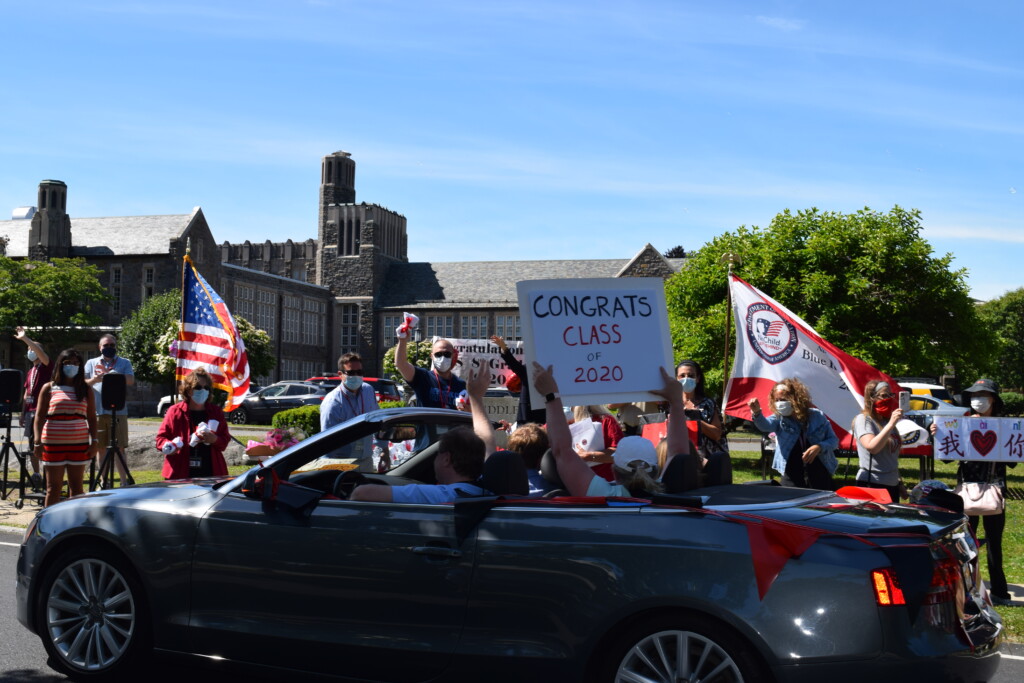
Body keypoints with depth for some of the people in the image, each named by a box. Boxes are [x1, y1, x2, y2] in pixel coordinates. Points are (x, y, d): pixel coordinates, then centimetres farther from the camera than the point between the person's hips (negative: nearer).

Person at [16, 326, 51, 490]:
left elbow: (41, 354, -24)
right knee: (32, 445, 9)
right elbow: (27, 392, 21)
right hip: (30, 411, 8)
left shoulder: (45, 367, -2)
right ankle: (36, 475, 15)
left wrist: (25, 339, -27)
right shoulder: (30, 372, 19)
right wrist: (23, 413, 17)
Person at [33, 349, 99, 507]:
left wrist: (94, 441, -1)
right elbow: (39, 416, 1)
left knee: (77, 487, 6)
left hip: (79, 444, 1)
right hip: (53, 444, -1)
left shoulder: (85, 390, 9)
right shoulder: (49, 388, 3)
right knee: (53, 487, 3)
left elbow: (91, 417, 9)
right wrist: (37, 441, -8)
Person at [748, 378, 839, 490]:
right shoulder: (779, 418, -1)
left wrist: (819, 447, -14)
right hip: (792, 479, -1)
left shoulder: (817, 416, 1)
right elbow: (765, 425, -24)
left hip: (820, 476, 1)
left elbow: (834, 440, 6)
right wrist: (757, 413, -46)